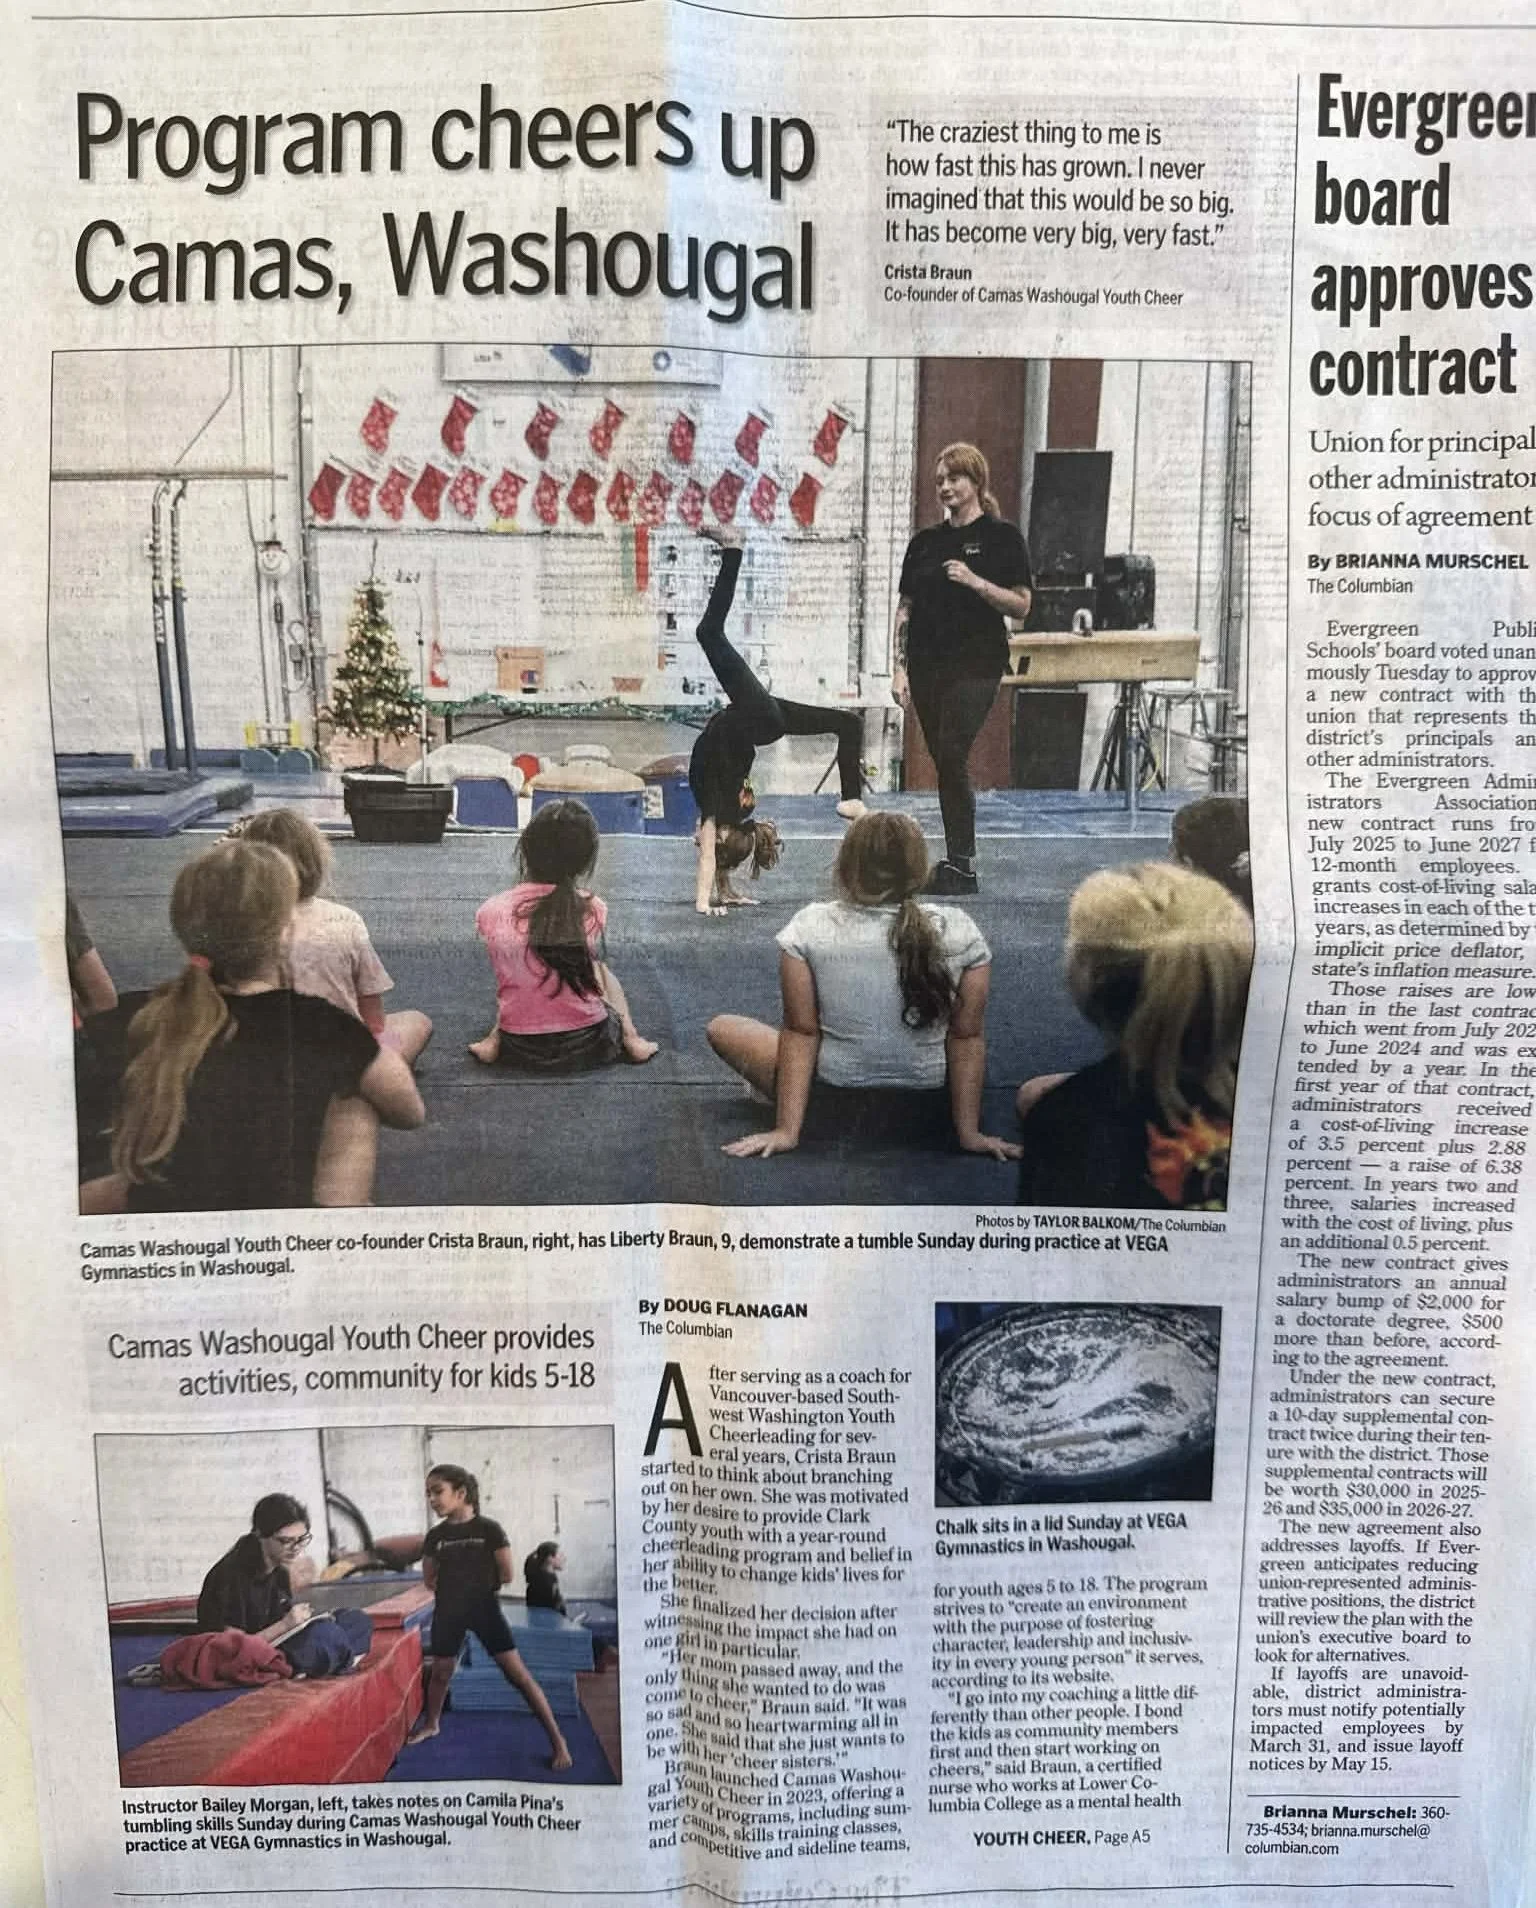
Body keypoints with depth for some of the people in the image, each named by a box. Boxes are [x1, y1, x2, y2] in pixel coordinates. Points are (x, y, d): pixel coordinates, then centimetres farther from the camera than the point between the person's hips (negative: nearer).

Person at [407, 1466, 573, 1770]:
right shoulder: (435, 1536, 0)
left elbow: (506, 1575, -7)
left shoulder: (489, 1529, -11)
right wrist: (463, 1582, 2)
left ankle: (556, 1738, -3)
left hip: (484, 1607, -4)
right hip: (448, 1611, 4)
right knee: (440, 1673, 18)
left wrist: (479, 1583, 3)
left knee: (517, 1674, -8)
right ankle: (431, 1724, 47)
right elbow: (429, 1580, 10)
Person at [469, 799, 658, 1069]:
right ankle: (630, 1037, 14)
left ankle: (494, 1039, 19)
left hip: (520, 1050, 1)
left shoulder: (492, 911, -11)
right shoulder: (593, 910, -12)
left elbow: (509, 977, 2)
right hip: (588, 1046, -1)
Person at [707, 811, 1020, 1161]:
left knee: (721, 1027, 17)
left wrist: (787, 1130, -6)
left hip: (834, 1107, -2)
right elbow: (967, 1038, -6)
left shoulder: (809, 927, -13)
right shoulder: (959, 931, -10)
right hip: (927, 1114, 2)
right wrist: (969, 1132, 1)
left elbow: (800, 1033, -11)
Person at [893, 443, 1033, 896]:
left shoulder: (1002, 537, 0)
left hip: (975, 666, -5)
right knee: (943, 763, 7)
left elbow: (1021, 604, -4)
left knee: (952, 758, -16)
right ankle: (957, 862, 15)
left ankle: (961, 866, -9)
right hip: (927, 667, 5)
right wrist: (900, 668, 4)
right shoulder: (924, 543, 13)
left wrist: (975, 582, -17)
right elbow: (905, 608, 12)